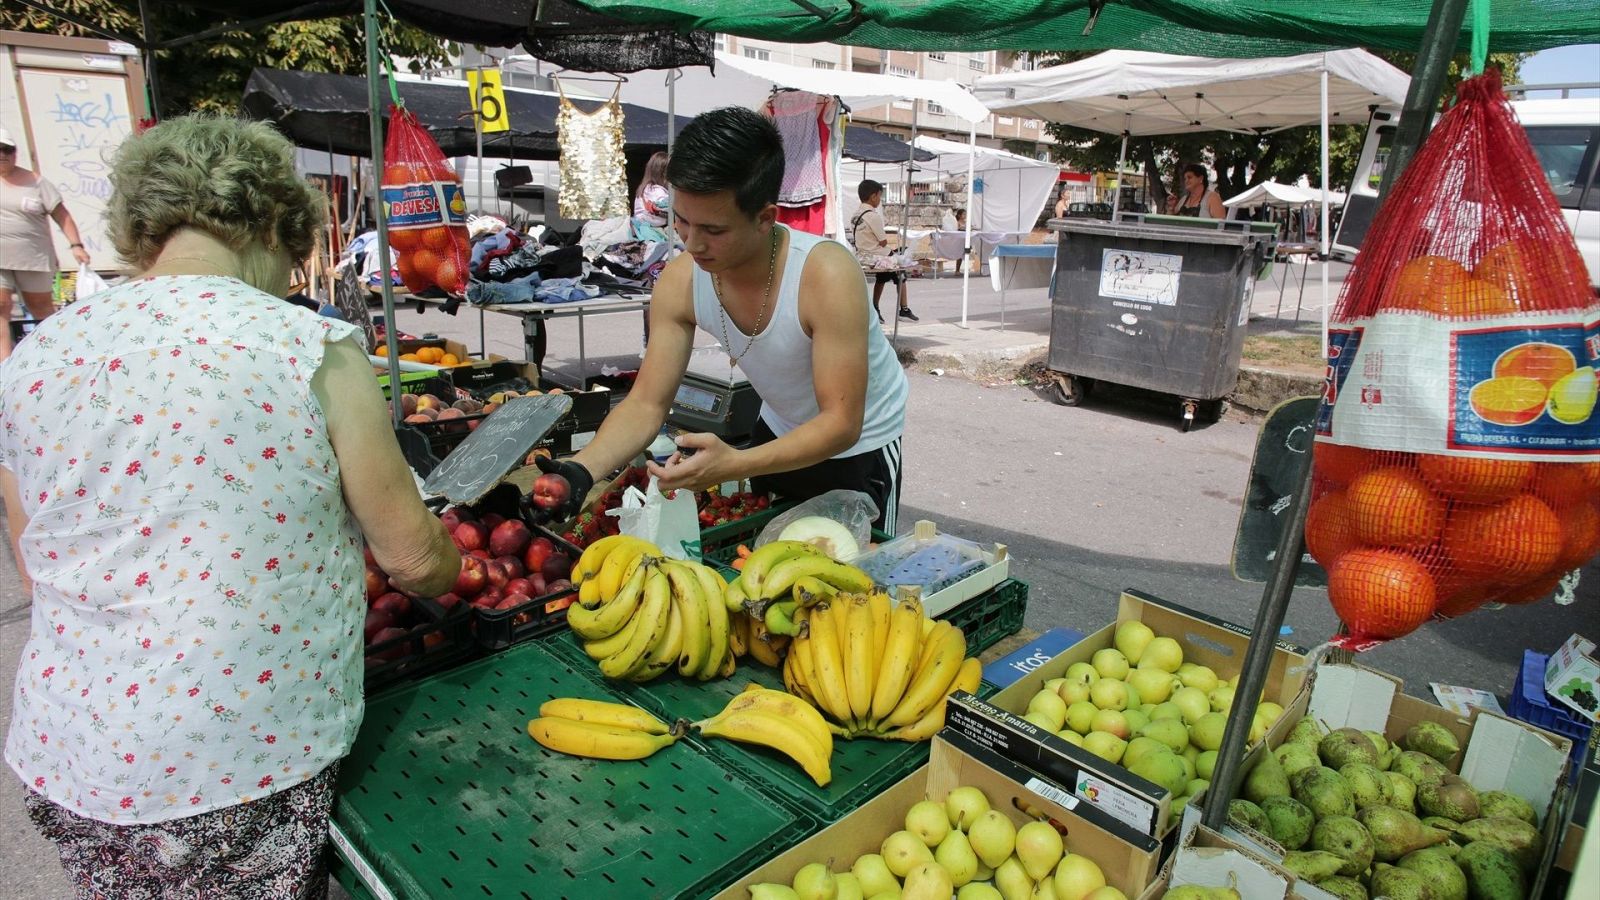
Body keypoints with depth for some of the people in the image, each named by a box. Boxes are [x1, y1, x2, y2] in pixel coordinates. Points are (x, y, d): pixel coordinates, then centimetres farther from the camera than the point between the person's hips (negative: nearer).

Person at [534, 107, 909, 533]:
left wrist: (735, 464, -49)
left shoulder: (826, 274, -35)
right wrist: (580, 470, -36)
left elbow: (841, 424, -34)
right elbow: (645, 405, -17)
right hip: (778, 434, 4)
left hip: (859, 446, -4)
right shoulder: (680, 282, -20)